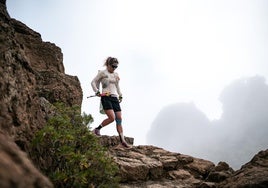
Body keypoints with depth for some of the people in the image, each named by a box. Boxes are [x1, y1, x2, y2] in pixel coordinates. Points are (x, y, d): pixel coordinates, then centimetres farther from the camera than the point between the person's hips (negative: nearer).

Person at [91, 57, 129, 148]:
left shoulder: (116, 75, 18)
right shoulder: (102, 73, 2)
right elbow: (93, 82, 3)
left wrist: (120, 96, 24)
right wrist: (97, 92, -9)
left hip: (115, 98, 6)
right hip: (106, 97, -6)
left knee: (119, 119, -2)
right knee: (112, 117, -20)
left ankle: (122, 140, -1)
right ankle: (97, 129, 2)